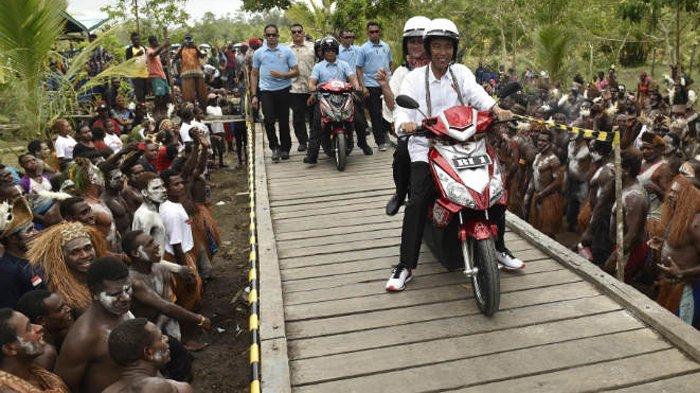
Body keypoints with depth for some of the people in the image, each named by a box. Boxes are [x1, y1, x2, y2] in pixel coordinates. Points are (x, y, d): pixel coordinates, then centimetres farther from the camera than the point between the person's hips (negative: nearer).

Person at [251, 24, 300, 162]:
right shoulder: (259, 53, 7)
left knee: (284, 120, 6)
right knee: (269, 120, -12)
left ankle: (285, 148, 20)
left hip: (284, 89, 0)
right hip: (266, 90, 1)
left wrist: (282, 75, -17)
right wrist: (254, 95, 4)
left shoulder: (287, 51, 2)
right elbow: (254, 74, 11)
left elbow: (296, 71, 1)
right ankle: (274, 146, 5)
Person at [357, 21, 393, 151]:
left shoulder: (386, 46, 10)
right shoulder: (363, 49, -2)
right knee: (375, 115, 0)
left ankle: (384, 132, 30)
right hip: (371, 87, -4)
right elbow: (359, 69, -3)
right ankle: (380, 141, 7)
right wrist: (362, 87, -11)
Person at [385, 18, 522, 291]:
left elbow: (476, 92, -9)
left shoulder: (461, 73, 12)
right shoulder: (414, 77, 7)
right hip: (426, 148, -3)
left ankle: (499, 248, 20)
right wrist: (405, 123, -33)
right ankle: (405, 265, -12)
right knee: (417, 202, -22)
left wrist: (496, 109, -31)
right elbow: (402, 108, -8)